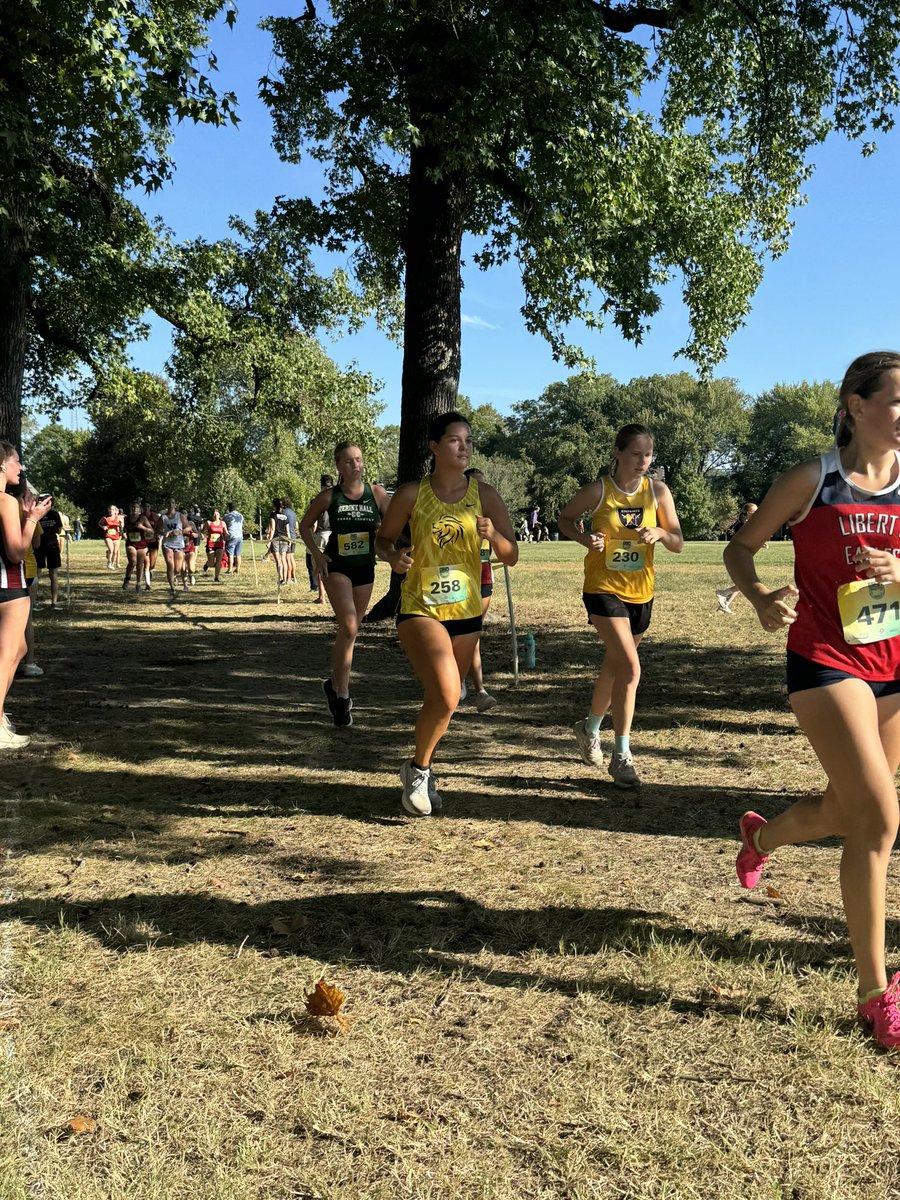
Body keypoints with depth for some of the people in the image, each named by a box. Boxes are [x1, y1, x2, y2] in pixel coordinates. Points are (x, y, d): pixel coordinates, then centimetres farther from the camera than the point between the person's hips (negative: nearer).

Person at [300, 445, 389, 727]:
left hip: (365, 568, 3)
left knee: (351, 630, 13)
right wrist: (316, 553, -8)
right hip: (336, 566, -3)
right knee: (349, 626, -20)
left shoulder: (376, 493, -4)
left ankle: (335, 683, 34)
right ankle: (342, 693, -10)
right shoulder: (329, 496, -6)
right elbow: (305, 526, 6)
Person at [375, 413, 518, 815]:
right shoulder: (412, 494, -6)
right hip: (419, 609, -4)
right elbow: (383, 539, 7)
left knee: (443, 700, 14)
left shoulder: (483, 494, 0)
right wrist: (394, 557, -15)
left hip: (466, 613, 4)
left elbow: (511, 557, 1)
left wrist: (493, 535, -20)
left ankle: (420, 772, 39)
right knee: (446, 696, -21)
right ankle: (418, 768, 5)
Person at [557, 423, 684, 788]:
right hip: (604, 588, -4)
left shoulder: (658, 492, -2)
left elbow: (678, 545, 0)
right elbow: (564, 518, 6)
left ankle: (590, 728, 44)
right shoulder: (598, 491, -10)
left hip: (640, 592, 4)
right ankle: (621, 755, -9)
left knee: (614, 666, 19)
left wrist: (660, 533, -21)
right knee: (630, 667, -18)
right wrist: (584, 538, -14)